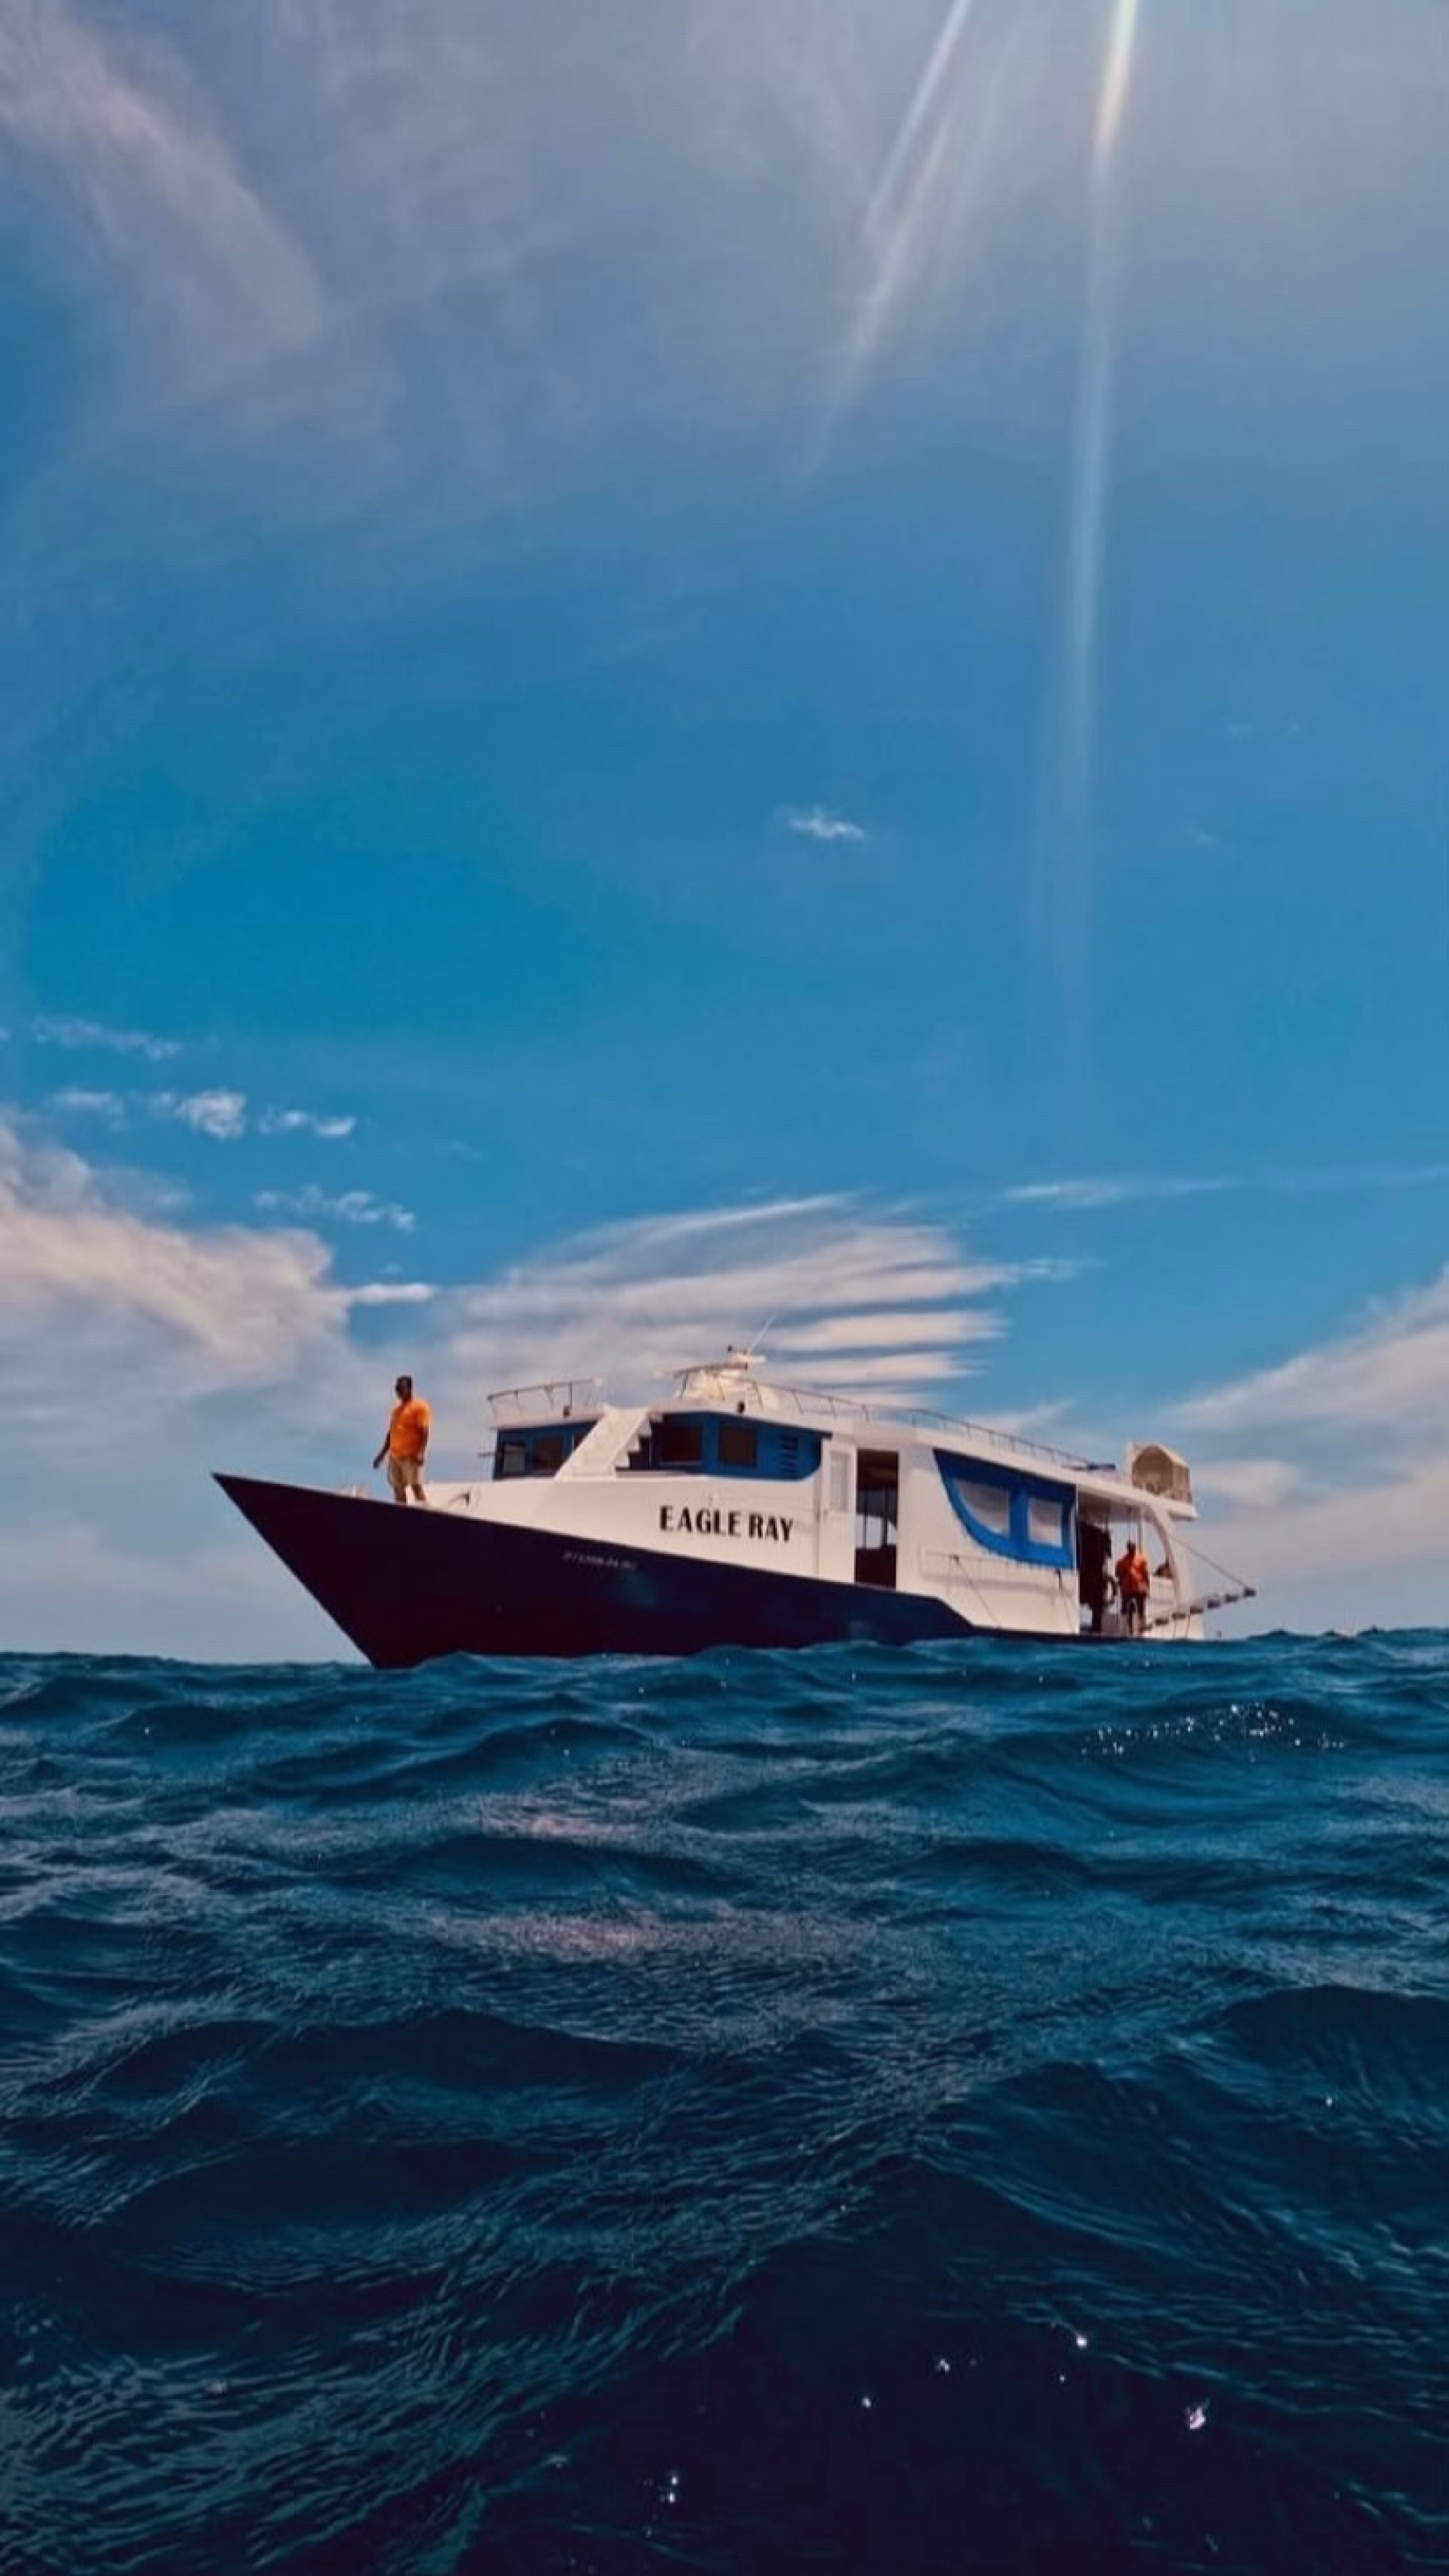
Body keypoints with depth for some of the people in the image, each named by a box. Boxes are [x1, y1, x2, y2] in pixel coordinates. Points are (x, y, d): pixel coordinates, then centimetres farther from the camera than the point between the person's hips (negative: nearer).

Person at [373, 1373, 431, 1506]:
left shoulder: (419, 1406, -3)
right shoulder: (397, 1408, 20)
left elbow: (424, 1431, -12)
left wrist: (421, 1452, -24)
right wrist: (382, 1454, 19)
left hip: (411, 1456, -8)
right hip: (394, 1455, 8)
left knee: (416, 1486, -13)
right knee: (398, 1488, 5)